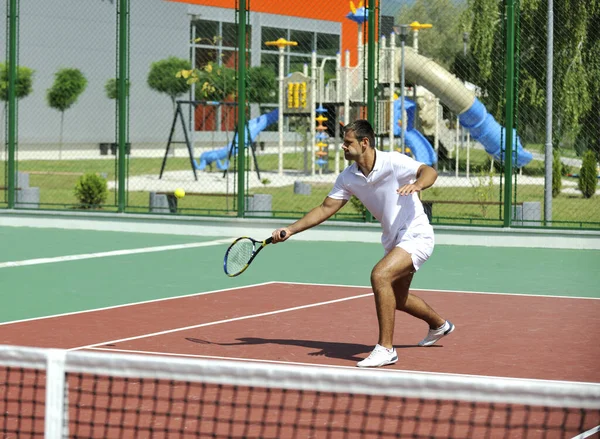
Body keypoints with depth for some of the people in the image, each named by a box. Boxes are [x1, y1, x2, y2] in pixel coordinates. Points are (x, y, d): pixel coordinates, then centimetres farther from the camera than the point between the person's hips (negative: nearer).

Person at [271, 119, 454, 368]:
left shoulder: (393, 162, -20)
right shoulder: (348, 178, 0)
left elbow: (429, 171, -29)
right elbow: (326, 208, 3)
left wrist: (417, 185, -52)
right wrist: (291, 230, -4)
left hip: (416, 235, -9)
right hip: (394, 241, 9)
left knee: (380, 275, -29)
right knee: (397, 299, 22)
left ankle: (386, 349, -22)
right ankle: (439, 325, 53)